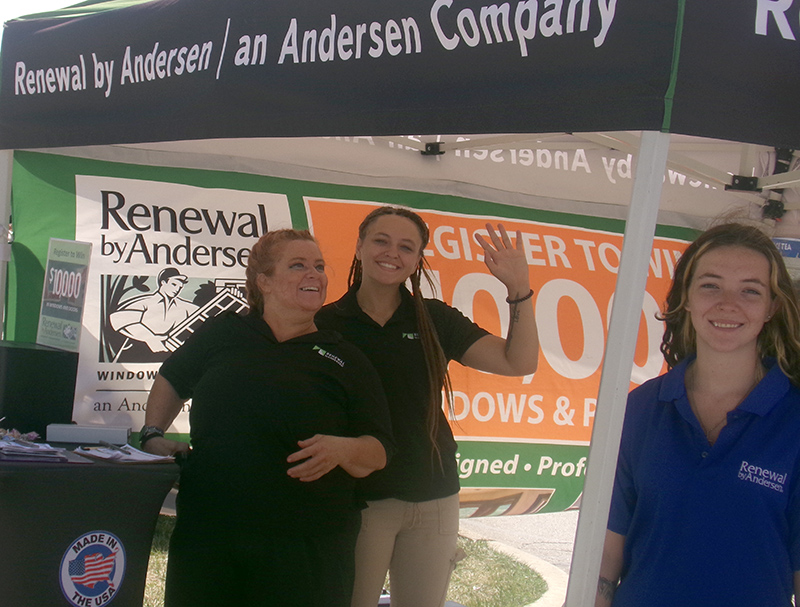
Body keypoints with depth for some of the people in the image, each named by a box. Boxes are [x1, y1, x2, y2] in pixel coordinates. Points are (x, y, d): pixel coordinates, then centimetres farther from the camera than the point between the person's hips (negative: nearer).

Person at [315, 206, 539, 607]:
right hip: (358, 497, -3)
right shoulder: (327, 323, -2)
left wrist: (519, 289, -11)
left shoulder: (436, 320, 6)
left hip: (432, 499, 3)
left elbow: (519, 362, -1)